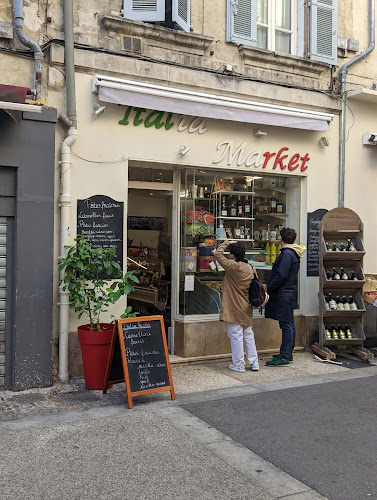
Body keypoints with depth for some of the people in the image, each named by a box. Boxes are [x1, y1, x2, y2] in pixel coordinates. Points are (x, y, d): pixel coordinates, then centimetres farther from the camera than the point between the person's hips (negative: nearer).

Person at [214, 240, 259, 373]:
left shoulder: (233, 267, -17)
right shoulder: (250, 268, 4)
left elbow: (218, 254, -15)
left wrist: (226, 243, -1)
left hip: (234, 309, -7)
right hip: (247, 308, 7)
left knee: (236, 335, 1)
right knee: (248, 334, 15)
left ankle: (239, 364, 8)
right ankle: (254, 362, 20)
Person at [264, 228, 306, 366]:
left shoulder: (286, 254, -16)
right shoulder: (294, 253, 15)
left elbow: (281, 276, -22)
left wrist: (268, 289, -13)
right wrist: (270, 288, 17)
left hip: (284, 295, -10)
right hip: (289, 293, 10)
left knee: (286, 325, -7)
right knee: (289, 324, 13)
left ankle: (284, 356, -3)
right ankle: (288, 353, 22)